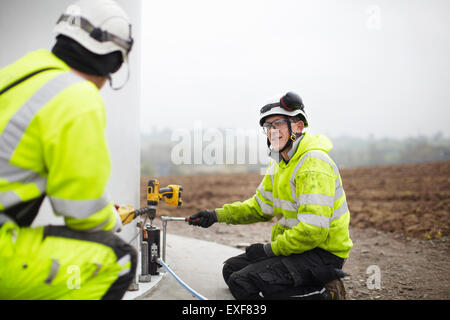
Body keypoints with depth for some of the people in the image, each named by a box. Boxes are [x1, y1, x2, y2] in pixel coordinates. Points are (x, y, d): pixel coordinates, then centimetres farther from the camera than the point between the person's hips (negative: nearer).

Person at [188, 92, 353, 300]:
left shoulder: (314, 164, -21)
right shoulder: (279, 162, 10)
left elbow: (313, 231, -28)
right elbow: (260, 206, 19)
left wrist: (270, 249, -16)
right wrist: (217, 215, 9)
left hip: (323, 254, -10)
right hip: (295, 247, 10)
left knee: (243, 283, -19)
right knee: (232, 269, 11)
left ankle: (324, 294, -9)